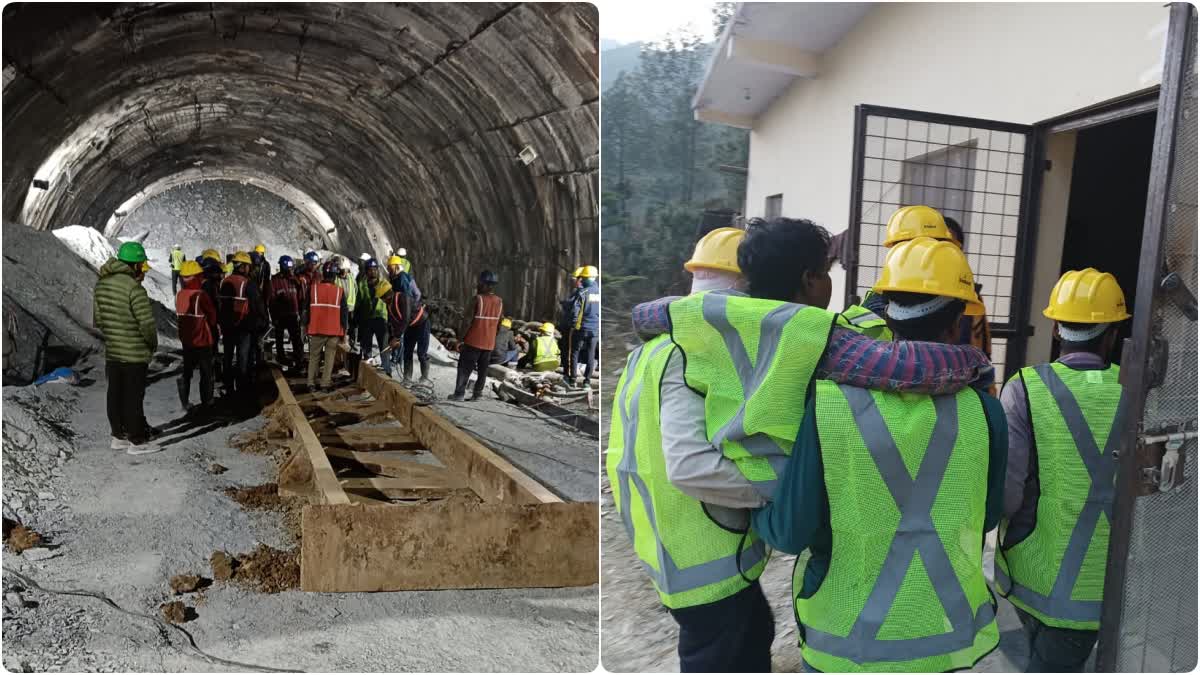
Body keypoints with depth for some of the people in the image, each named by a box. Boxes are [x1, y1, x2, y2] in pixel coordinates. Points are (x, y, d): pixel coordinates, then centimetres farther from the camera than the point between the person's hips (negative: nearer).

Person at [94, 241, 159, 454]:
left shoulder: (101, 284, 5)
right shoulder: (134, 289, -21)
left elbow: (98, 319, 14)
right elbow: (147, 324, -21)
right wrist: (153, 344, -3)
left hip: (111, 352, 8)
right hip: (135, 354, -8)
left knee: (115, 395, 16)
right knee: (134, 397, 1)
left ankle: (118, 436, 28)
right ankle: (137, 441, 9)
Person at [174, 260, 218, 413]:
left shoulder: (179, 295, -2)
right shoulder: (201, 295, -21)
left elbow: (180, 315, 6)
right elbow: (212, 315, -10)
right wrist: (212, 327, 10)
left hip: (186, 339, 6)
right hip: (202, 339, -6)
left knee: (187, 369, 15)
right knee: (206, 371, 9)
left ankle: (184, 401, 11)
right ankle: (206, 401, 17)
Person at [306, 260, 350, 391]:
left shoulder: (313, 289, -2)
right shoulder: (340, 291, -4)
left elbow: (307, 310, 6)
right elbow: (344, 312, -1)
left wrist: (307, 326, 16)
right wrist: (344, 330, 7)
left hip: (316, 329, 1)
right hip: (334, 331, -1)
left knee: (314, 357, 10)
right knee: (329, 357, 5)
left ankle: (311, 383, 6)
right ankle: (325, 383, 1)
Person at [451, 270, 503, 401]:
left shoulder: (478, 299, -15)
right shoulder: (499, 302, 3)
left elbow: (468, 320, -12)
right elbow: (499, 324, 10)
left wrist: (461, 338, -2)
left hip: (473, 341, -5)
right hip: (489, 343, 5)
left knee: (464, 368, 2)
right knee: (483, 369, 12)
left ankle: (459, 394, 1)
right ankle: (477, 393, 14)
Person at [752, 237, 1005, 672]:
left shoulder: (827, 402, -19)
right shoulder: (982, 409, -11)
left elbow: (789, 532, -15)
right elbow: (987, 515, 6)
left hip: (846, 638, -2)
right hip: (947, 631, 3)